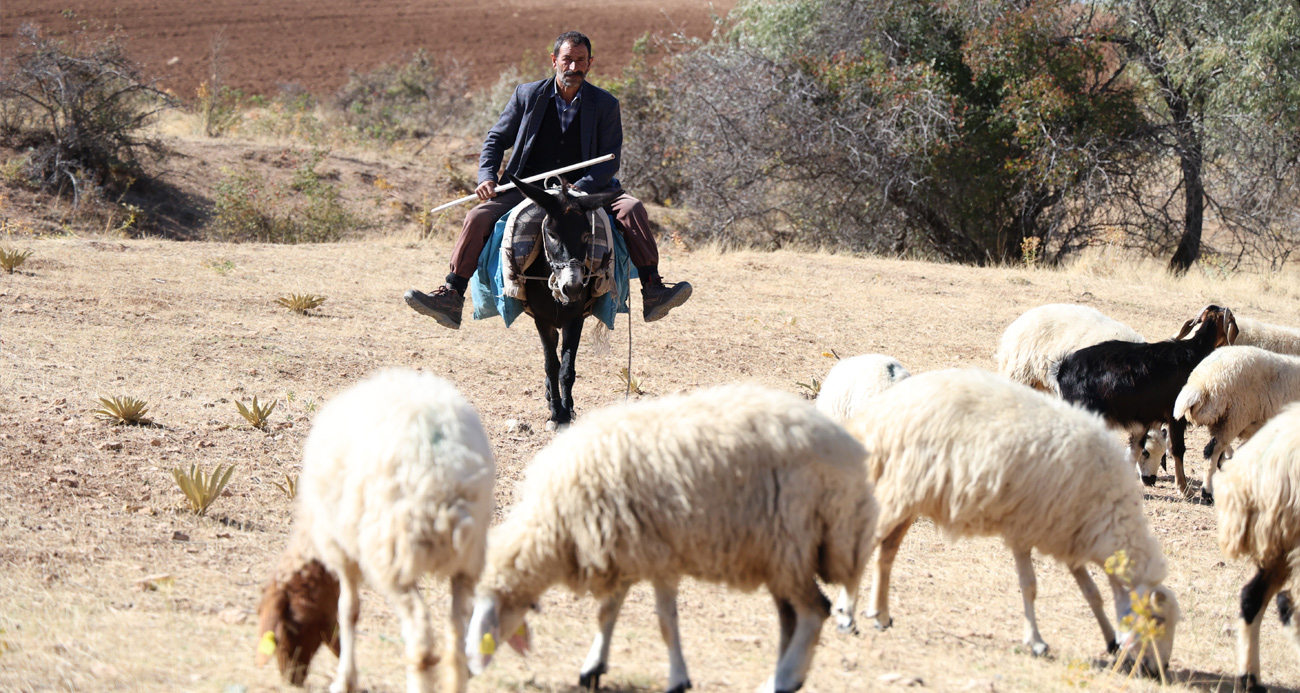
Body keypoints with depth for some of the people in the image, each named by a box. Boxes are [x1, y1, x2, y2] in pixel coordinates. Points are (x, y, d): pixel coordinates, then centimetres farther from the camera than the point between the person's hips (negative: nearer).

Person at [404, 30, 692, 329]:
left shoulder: (605, 104, 1)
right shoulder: (527, 95, 4)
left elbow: (610, 160, -4)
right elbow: (496, 139, 11)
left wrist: (580, 190, -21)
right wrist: (487, 177, -8)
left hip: (585, 190, -1)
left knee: (631, 209, -25)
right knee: (478, 217, -20)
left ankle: (652, 293, -25)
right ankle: (451, 297, -17)